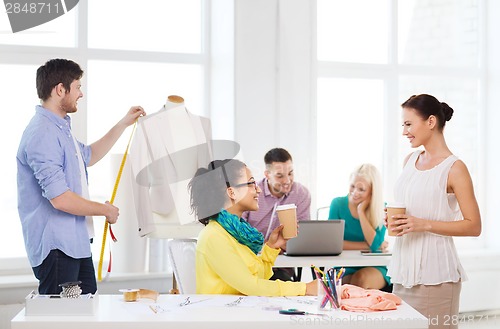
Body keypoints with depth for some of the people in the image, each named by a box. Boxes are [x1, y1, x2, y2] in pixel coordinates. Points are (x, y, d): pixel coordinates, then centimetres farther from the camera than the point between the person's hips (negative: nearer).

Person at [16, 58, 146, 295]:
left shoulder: (60, 127, 15)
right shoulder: (42, 134, -20)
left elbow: (88, 156, 33)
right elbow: (60, 199, -26)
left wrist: (123, 124, 30)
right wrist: (106, 210, -11)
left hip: (75, 242, 11)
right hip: (56, 248, -11)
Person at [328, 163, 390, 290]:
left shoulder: (381, 210, -1)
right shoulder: (338, 204, -1)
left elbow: (375, 244, -15)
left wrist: (361, 211, -15)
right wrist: (368, 245, -13)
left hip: (373, 268, 0)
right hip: (345, 268, 0)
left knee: (361, 278, -32)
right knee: (348, 281, -32)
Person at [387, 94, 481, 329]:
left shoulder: (454, 168, -10)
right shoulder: (410, 160, 10)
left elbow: (473, 226, -11)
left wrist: (425, 225, -19)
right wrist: (395, 219, 2)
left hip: (434, 270, -6)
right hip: (404, 266, 7)